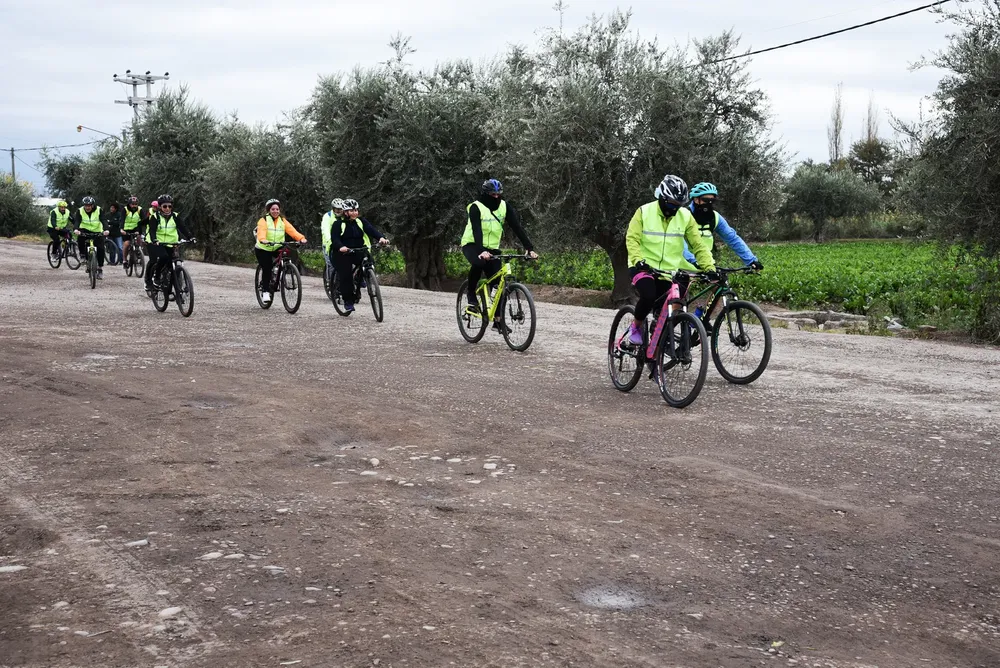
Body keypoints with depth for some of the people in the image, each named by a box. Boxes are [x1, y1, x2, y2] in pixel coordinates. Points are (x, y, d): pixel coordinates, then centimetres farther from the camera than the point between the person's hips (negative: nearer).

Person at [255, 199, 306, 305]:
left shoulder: (283, 221, 4)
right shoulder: (263, 221, -8)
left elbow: (292, 230, -10)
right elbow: (261, 232, -26)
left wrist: (301, 238, -29)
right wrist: (263, 240, -49)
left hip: (277, 248, 3)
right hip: (263, 249, -3)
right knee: (267, 269, -14)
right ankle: (265, 291, 1)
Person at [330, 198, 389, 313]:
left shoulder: (361, 221, 6)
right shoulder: (339, 224, -4)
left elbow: (371, 230, -9)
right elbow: (334, 239, -17)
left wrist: (381, 237, -30)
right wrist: (341, 247, -39)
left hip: (358, 251, 4)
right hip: (343, 254, -3)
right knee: (346, 276, -16)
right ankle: (348, 301, -3)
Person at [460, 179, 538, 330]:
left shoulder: (504, 206, -5)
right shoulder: (476, 207, -18)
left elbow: (517, 227, -11)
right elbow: (476, 230, -31)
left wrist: (529, 248, -22)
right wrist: (482, 251, -47)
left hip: (492, 248, 5)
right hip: (472, 245, -4)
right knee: (478, 263, -38)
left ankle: (498, 320, 2)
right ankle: (471, 296, -17)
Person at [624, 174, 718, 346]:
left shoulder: (685, 216, 0)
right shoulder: (644, 212, -6)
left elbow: (698, 245, -1)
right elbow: (632, 239, -12)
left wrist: (709, 268, -15)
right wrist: (638, 260, -30)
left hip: (671, 271, 3)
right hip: (644, 267, -3)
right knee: (648, 296, -29)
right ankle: (636, 326, -1)